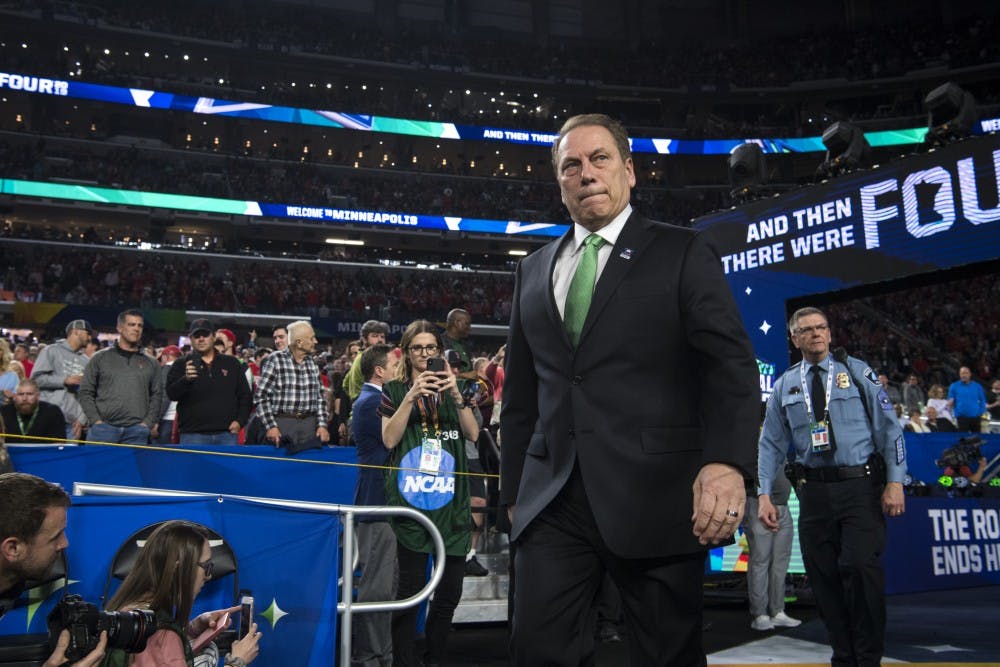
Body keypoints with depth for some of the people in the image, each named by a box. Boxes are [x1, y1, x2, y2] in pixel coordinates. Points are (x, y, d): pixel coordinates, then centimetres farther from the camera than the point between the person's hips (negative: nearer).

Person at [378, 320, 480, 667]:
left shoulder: (450, 388, 14)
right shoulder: (395, 390, 6)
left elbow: (473, 433, 2)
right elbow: (389, 439, -6)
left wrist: (456, 395, -11)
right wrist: (412, 396, -14)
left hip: (452, 500, 3)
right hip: (411, 497, -3)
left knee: (450, 591, 6)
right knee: (410, 589, -4)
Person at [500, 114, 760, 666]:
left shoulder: (683, 254, 3)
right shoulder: (533, 271, 17)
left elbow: (731, 364, -8)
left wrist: (728, 461, -24)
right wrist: (513, 490, 15)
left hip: (654, 498, -3)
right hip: (553, 499, 4)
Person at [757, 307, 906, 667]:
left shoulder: (857, 371, 4)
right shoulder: (785, 386, 10)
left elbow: (888, 427, 1)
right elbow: (771, 444, 10)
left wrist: (895, 481, -7)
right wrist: (765, 494, 1)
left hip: (860, 486, -3)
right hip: (814, 491, 3)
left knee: (861, 566, -15)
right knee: (823, 576, 5)